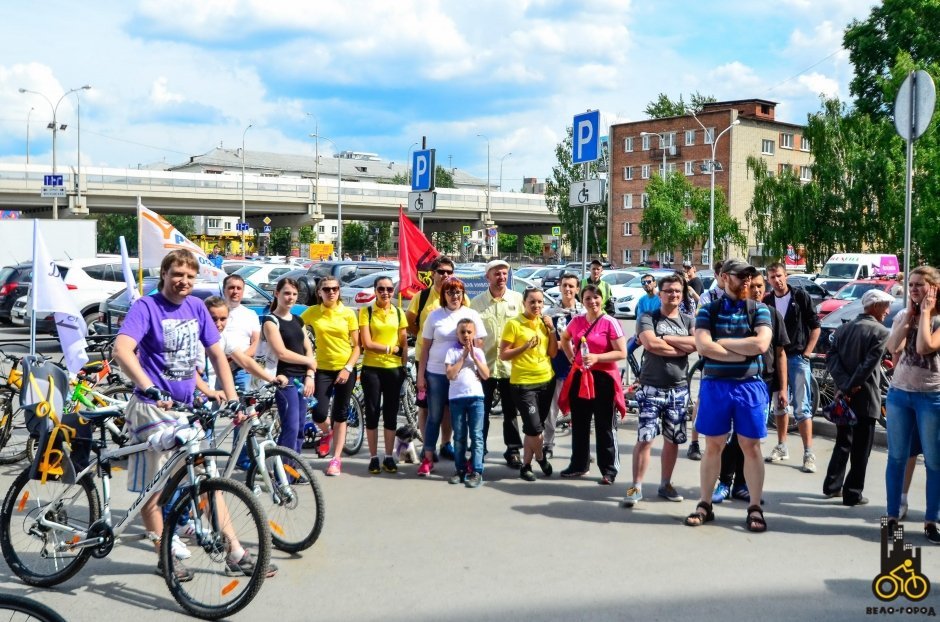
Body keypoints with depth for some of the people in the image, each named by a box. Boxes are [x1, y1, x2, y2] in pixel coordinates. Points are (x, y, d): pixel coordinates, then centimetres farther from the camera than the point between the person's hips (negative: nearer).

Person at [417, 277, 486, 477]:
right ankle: (428, 459, 15)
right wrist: (421, 375, 1)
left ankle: (460, 457, 18)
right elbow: (425, 347, 5)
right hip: (436, 374, 0)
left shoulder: (472, 315, 4)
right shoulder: (435, 316, 4)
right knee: (434, 417, 7)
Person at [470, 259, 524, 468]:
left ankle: (513, 450, 19)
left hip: (510, 365, 0)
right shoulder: (477, 302, 3)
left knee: (511, 411, 9)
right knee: (482, 411, 8)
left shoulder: (518, 299, 2)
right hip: (484, 365, 0)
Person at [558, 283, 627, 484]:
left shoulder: (610, 323, -10)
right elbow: (565, 338, 26)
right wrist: (571, 357, 12)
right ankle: (578, 465, 27)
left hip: (603, 378, -5)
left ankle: (609, 470, 8)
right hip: (579, 377, 6)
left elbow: (622, 353, -14)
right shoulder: (577, 321, 6)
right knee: (579, 424, 14)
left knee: (604, 427, 0)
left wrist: (597, 357, -23)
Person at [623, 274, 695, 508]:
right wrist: (682, 348, -10)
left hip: (679, 389, 4)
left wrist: (665, 339, -13)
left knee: (672, 440, 11)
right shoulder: (648, 318, -1)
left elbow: (697, 343, -10)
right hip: (651, 387, -4)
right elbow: (650, 343, -19)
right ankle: (636, 487, -2)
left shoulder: (688, 320, 9)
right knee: (645, 438, -8)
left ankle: (665, 484, 24)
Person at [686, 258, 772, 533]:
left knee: (751, 447, 4)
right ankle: (705, 504, 17)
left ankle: (755, 508, 12)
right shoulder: (708, 311, 3)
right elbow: (703, 346, -12)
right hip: (715, 386, 0)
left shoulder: (759, 310, 4)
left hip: (749, 386, 0)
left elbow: (761, 344, -13)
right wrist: (745, 353, -12)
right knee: (713, 446, 8)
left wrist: (722, 341, -8)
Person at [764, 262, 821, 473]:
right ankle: (781, 447, 23)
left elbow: (815, 327, -3)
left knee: (802, 407, -6)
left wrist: (806, 353, -9)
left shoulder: (800, 296, -5)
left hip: (797, 358, -4)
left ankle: (809, 453, -4)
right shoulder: (767, 301, 5)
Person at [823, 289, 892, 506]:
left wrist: (845, 385, -10)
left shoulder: (843, 329, 8)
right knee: (861, 449, 2)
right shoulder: (881, 332, -10)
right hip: (865, 398, -6)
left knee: (842, 443, 18)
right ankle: (853, 494, 5)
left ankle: (832, 486, 20)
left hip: (844, 396, 6)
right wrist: (853, 387, -15)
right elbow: (869, 364, -20)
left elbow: (831, 359, -2)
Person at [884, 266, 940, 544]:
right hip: (899, 393, 4)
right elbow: (893, 347, -9)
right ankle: (892, 516, 15)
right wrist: (909, 314, -7)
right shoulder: (902, 315, 7)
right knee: (897, 457, 8)